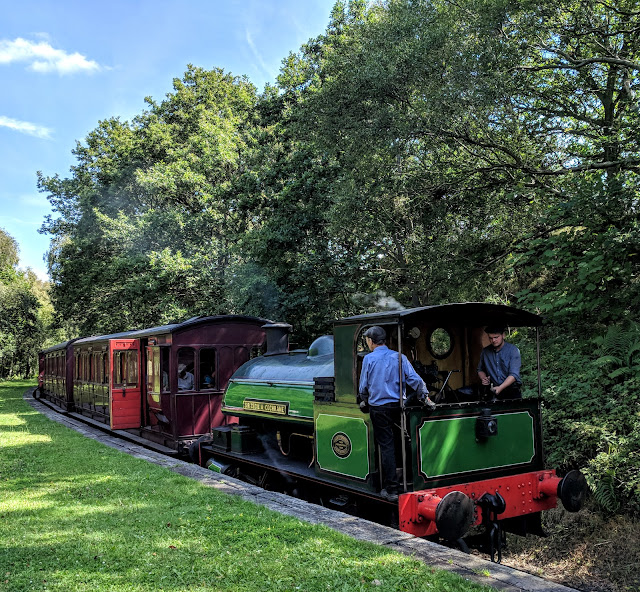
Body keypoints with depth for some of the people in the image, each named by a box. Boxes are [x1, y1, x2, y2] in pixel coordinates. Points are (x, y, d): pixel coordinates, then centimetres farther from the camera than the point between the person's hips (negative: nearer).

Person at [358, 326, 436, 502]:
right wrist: (426, 398, 3)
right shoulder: (398, 357, 2)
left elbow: (363, 385, 1)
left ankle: (391, 489, 3)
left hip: (378, 408, -2)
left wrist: (364, 402, 19)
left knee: (386, 446, 1)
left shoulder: (369, 359, -4)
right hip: (397, 406, 3)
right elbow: (414, 379, -3)